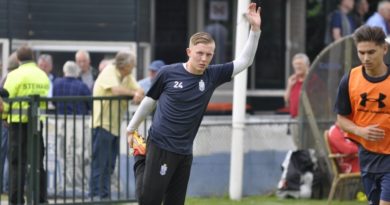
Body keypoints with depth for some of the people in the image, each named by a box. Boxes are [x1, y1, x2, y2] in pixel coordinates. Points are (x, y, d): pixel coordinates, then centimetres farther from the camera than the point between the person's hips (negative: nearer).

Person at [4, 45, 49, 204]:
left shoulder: (15, 75, -8)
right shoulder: (43, 76, 8)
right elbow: (47, 97, 7)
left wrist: (5, 114, 8)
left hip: (20, 122, -5)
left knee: (17, 163, 0)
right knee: (38, 162, 13)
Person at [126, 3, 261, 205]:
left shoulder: (212, 75, 2)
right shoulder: (168, 73, -6)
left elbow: (245, 61, -1)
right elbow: (149, 101, 6)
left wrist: (255, 29, -11)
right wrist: (131, 129, 14)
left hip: (185, 151, 4)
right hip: (160, 145, -4)